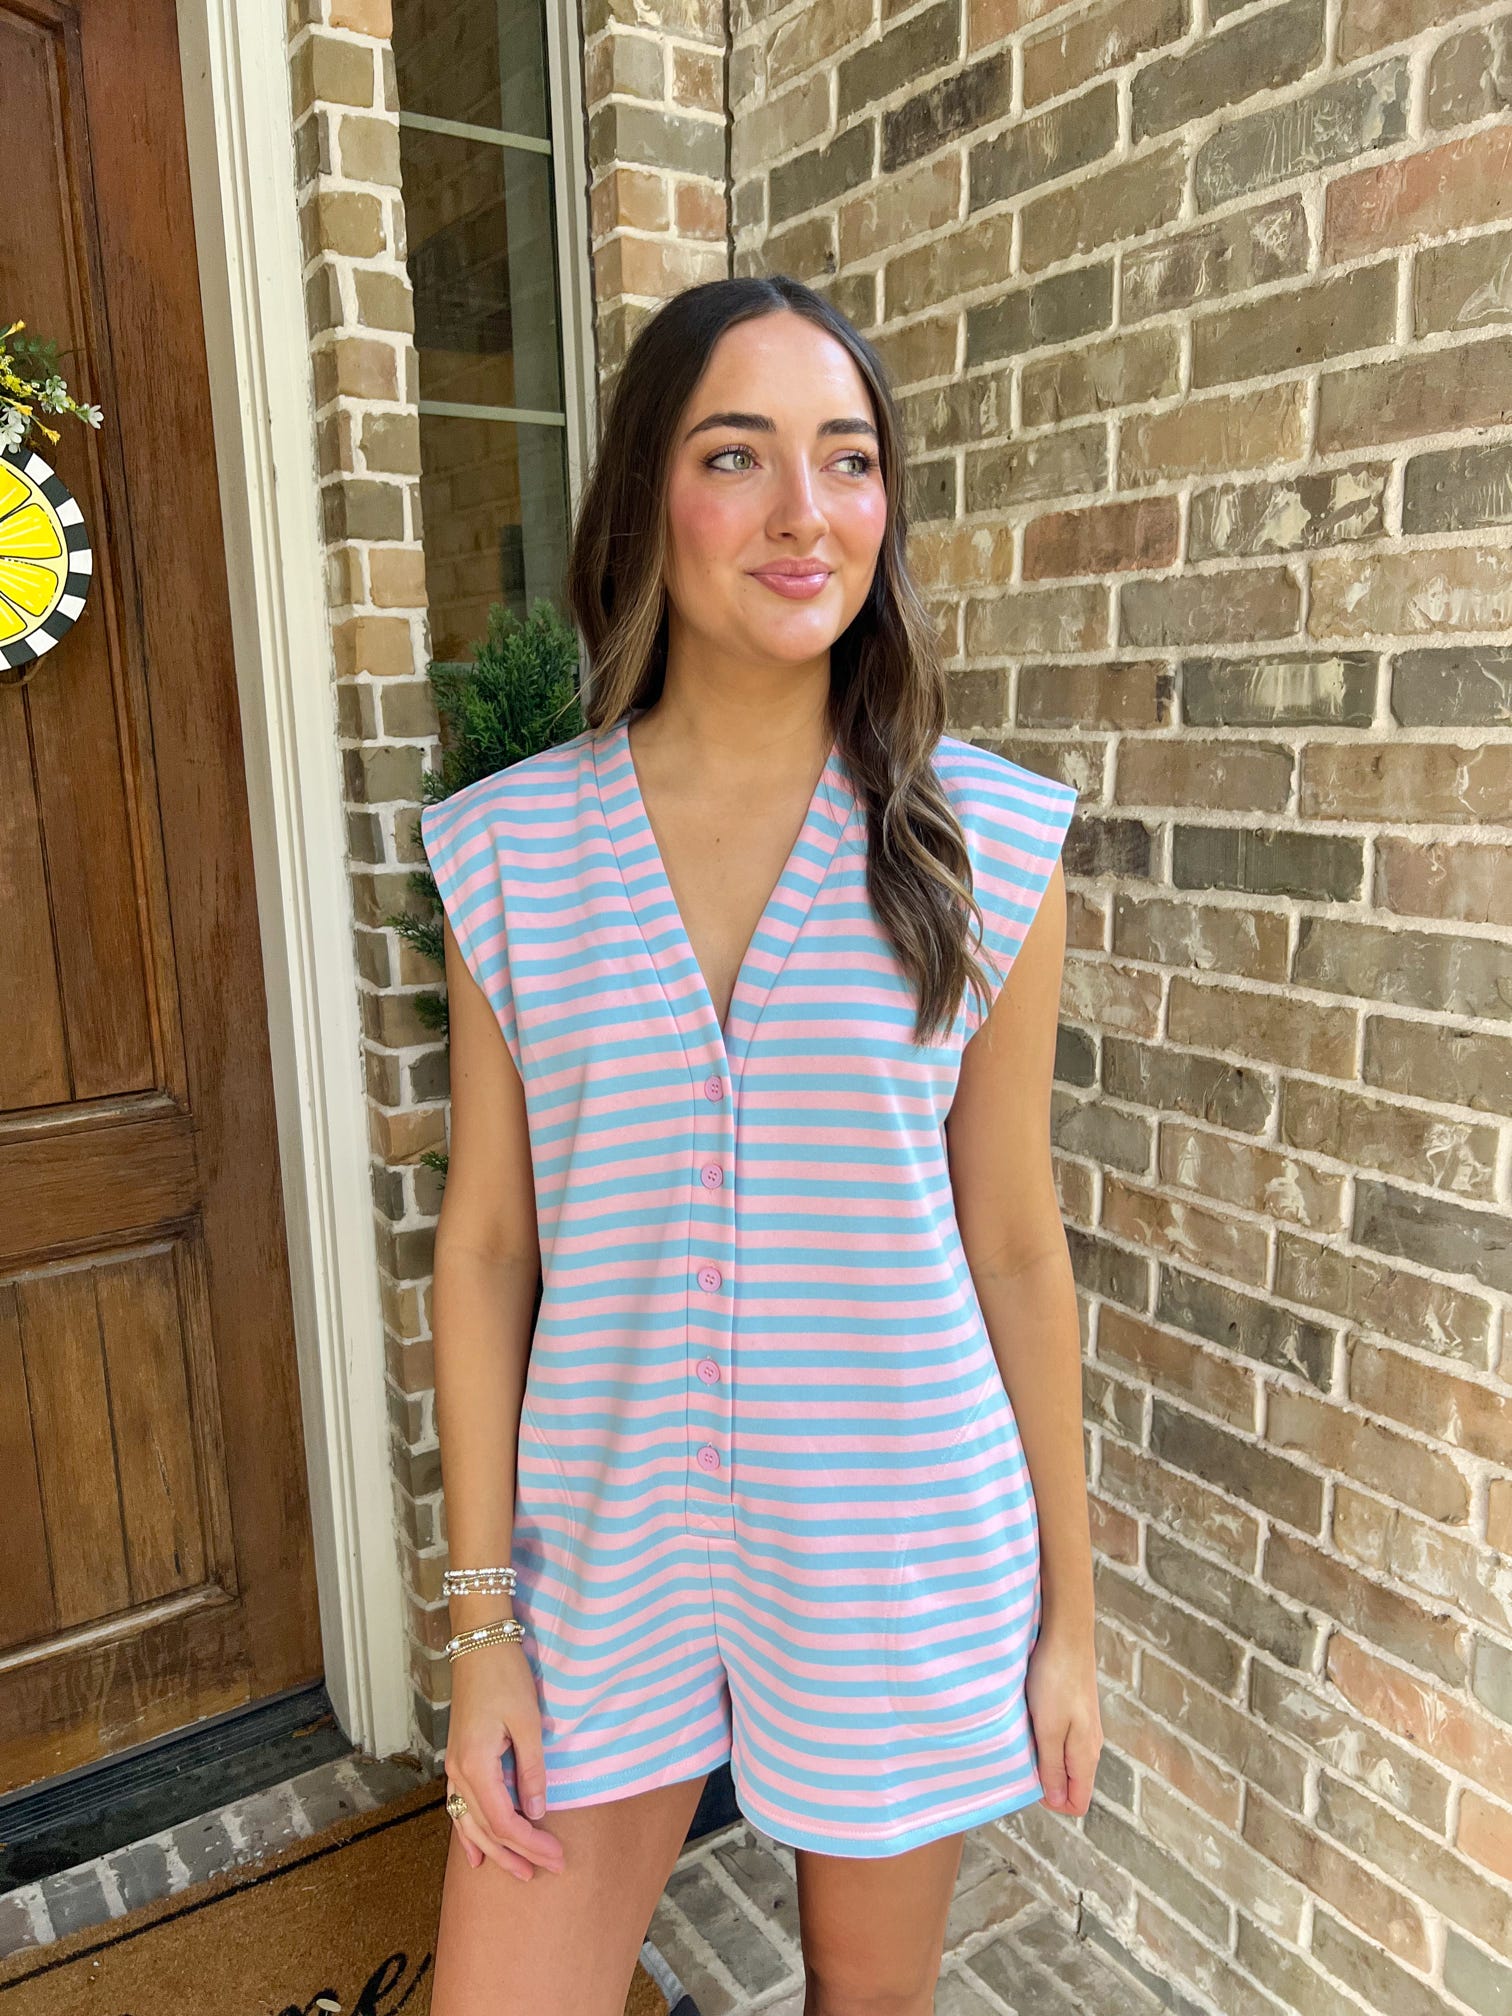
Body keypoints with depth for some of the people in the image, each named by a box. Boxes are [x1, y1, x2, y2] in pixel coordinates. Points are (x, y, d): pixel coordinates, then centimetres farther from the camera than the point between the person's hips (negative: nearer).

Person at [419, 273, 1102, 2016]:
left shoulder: (985, 843, -9)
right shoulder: (509, 848, -7)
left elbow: (1015, 1244, -4)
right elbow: (485, 1245, -3)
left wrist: (1068, 1613, 3)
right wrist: (482, 1622, -1)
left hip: (901, 1565, 0)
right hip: (606, 1548, 1)